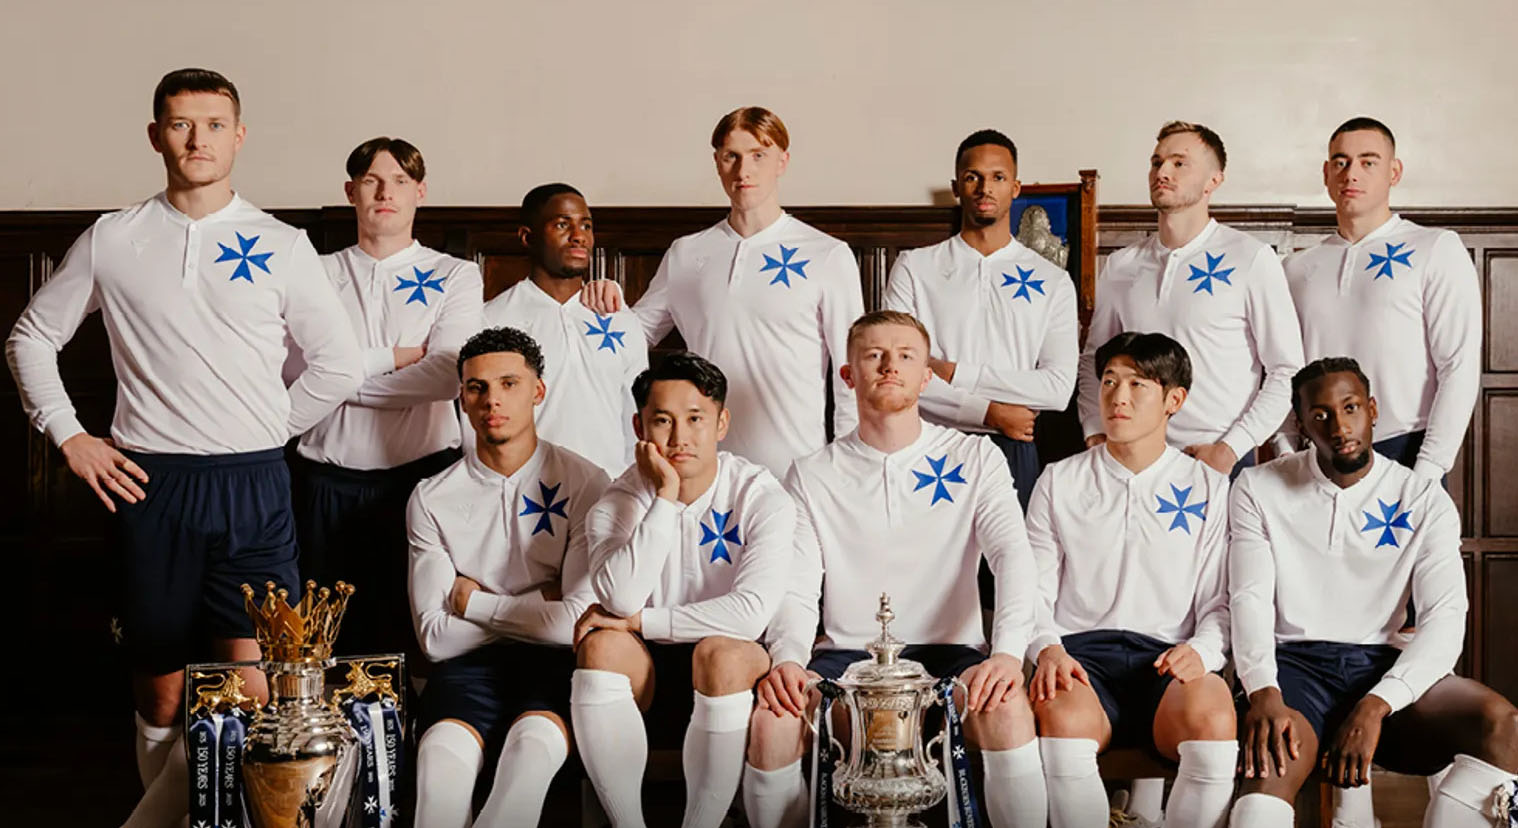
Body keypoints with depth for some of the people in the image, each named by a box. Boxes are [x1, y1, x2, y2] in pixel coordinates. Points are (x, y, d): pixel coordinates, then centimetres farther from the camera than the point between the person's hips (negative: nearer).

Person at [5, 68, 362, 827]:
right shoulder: (111, 240, 5)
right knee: (161, 694, 8)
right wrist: (66, 434, 6)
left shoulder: (281, 246, 4)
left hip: (252, 484, 0)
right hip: (150, 482, 1)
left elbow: (337, 364, 8)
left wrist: (268, 431, 5)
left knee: (253, 691, -10)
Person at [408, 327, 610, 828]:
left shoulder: (583, 484, 1)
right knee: (443, 748, -33)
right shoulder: (432, 499, 8)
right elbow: (435, 637, 1)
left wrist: (474, 603, -1)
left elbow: (576, 622, -8)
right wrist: (537, 606, -1)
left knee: (535, 738, -35)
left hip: (554, 660, -1)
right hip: (470, 662, 1)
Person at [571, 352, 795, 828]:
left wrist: (639, 621, -19)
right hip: (647, 670, 2)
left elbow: (751, 611, -25)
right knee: (601, 645, -28)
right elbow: (620, 600, -24)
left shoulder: (762, 498, -10)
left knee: (720, 652, -34)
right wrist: (666, 498, -23)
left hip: (733, 665, -2)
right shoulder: (618, 504, -4)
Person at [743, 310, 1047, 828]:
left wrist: (1008, 652, -26)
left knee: (1006, 707, -33)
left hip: (947, 650, -1)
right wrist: (787, 658, -20)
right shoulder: (814, 475, 9)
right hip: (845, 654, 1)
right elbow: (798, 588, 3)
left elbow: (1013, 554, -8)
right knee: (770, 720, -28)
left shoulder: (975, 459, 6)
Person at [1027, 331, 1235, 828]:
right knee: (1062, 718, -36)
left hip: (1168, 658, 0)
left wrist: (1201, 651, -10)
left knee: (1213, 718, -35)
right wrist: (1048, 649, -9)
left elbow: (1220, 602, 11)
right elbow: (1034, 590, 12)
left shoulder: (1210, 490, 16)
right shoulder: (1059, 482, 17)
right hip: (1080, 652, 0)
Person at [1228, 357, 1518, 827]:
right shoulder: (1259, 489, 8)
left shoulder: (1424, 501, 7)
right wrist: (1263, 692, -23)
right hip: (1294, 664, -2)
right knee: (1272, 759, -37)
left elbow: (1445, 618, -3)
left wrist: (1376, 706, -20)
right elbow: (1250, 599, -2)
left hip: (1382, 665, 2)